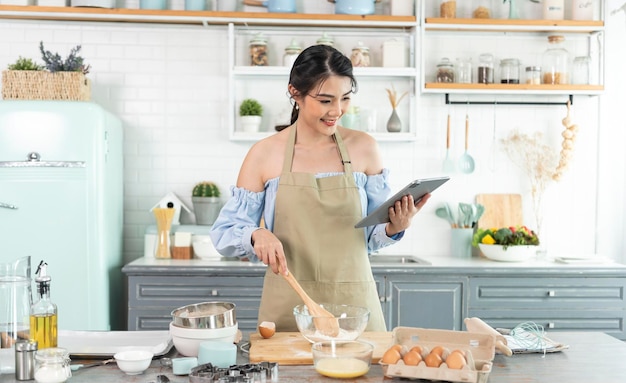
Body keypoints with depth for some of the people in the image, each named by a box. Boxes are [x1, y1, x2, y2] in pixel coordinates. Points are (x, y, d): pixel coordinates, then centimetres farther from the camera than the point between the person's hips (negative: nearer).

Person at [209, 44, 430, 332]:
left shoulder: (364, 148, 1)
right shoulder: (264, 155, -3)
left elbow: (371, 237, 9)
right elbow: (223, 233, 1)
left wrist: (395, 228, -12)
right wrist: (257, 235, -19)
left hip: (355, 305, 1)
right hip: (287, 308, -1)